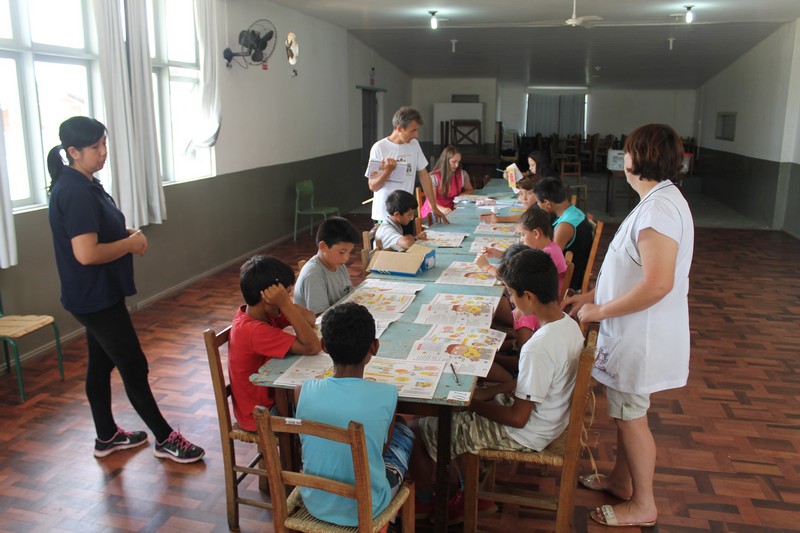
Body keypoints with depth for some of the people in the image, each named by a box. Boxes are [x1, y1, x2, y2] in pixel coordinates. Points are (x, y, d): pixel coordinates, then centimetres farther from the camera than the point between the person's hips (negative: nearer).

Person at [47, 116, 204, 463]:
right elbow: (86, 253, -30)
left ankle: (107, 436, 34)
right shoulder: (75, 191, -23)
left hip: (98, 294, 10)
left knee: (101, 362, 19)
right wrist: (131, 243, -16)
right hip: (94, 297, -10)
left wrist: (127, 234, 4)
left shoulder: (83, 184, 9)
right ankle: (165, 439, 12)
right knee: (134, 366, -1)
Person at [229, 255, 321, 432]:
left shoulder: (260, 313, -4)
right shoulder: (254, 331, -31)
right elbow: (312, 347, -33)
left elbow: (310, 319, -2)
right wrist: (285, 304, -32)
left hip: (269, 395, 8)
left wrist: (286, 304, -20)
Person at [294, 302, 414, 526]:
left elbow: (306, 442, 1)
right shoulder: (385, 395, -23)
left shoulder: (303, 392, -18)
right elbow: (383, 448, -4)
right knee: (404, 433, 22)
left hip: (315, 504, 3)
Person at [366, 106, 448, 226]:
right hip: (384, 216, -4)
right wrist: (387, 171, -24)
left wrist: (434, 207, 7)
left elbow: (424, 175, 9)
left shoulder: (414, 144, 4)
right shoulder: (379, 148, -10)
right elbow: (373, 186, -7)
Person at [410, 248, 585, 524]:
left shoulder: (538, 348, -34)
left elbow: (518, 418, -26)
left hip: (527, 434, -9)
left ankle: (423, 502, 25)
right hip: (549, 417, 9)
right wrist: (490, 392, 4)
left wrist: (474, 404, -11)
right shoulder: (569, 324, -6)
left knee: (424, 429, -2)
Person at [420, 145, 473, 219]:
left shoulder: (462, 174, 1)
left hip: (451, 211, 5)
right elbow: (431, 202, -19)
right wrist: (442, 209, -41)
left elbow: (469, 190, 20)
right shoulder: (434, 177, -13)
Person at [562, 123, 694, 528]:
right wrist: (591, 295, 11)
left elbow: (657, 284, -31)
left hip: (644, 337, -10)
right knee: (625, 412, 22)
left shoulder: (659, 208, -25)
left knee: (631, 416, 7)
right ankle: (621, 480, 42)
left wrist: (599, 311, -21)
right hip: (632, 332, 10)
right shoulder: (658, 200, 8)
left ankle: (643, 505, 26)